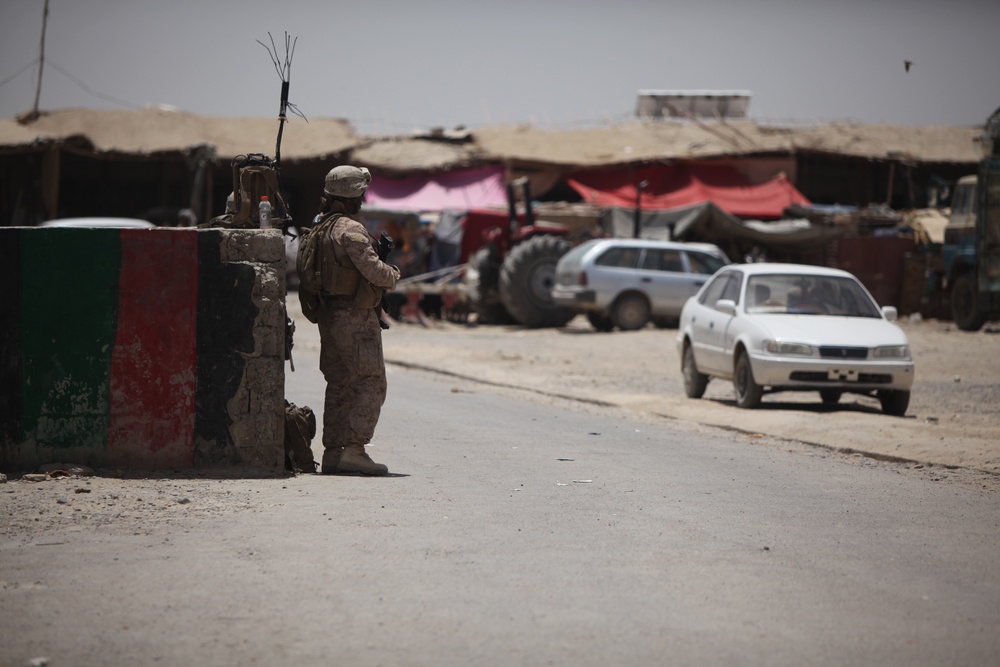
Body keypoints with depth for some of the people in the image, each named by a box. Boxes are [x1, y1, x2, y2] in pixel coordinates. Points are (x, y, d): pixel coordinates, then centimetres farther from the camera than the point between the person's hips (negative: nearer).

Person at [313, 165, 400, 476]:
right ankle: (353, 450, -13)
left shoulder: (320, 228, 13)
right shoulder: (350, 230, -16)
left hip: (329, 316, 9)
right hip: (355, 316, -9)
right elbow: (374, 271, -20)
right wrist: (393, 273, 0)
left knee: (340, 385, 12)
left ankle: (332, 452, 12)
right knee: (370, 384, -7)